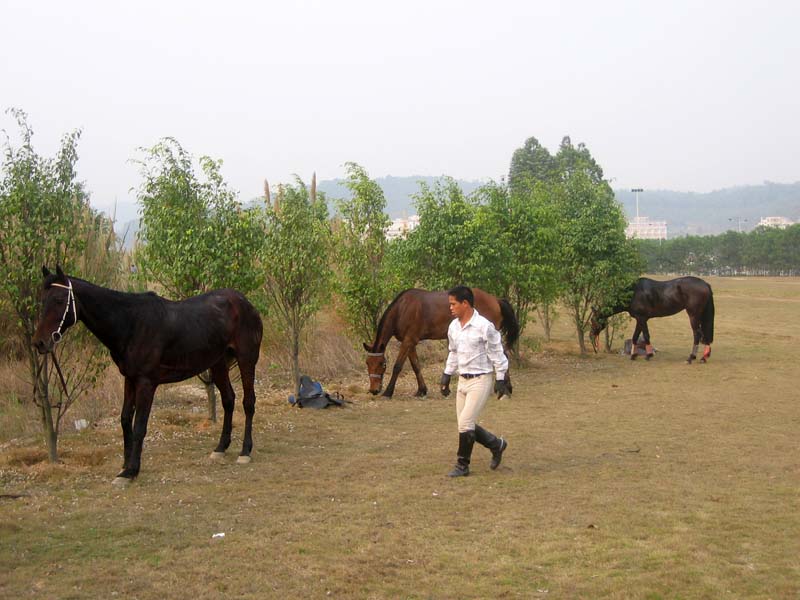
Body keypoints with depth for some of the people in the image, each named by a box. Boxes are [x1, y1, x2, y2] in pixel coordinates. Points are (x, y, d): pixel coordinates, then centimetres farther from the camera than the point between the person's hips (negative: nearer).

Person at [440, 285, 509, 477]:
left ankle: (462, 465, 2)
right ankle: (497, 445, 31)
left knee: (465, 423, -11)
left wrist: (501, 379, -10)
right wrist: (446, 375, 16)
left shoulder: (484, 326, -17)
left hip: (481, 380, -7)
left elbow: (497, 354, -10)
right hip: (463, 380, 7)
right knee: (467, 425, 9)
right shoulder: (453, 327, 4)